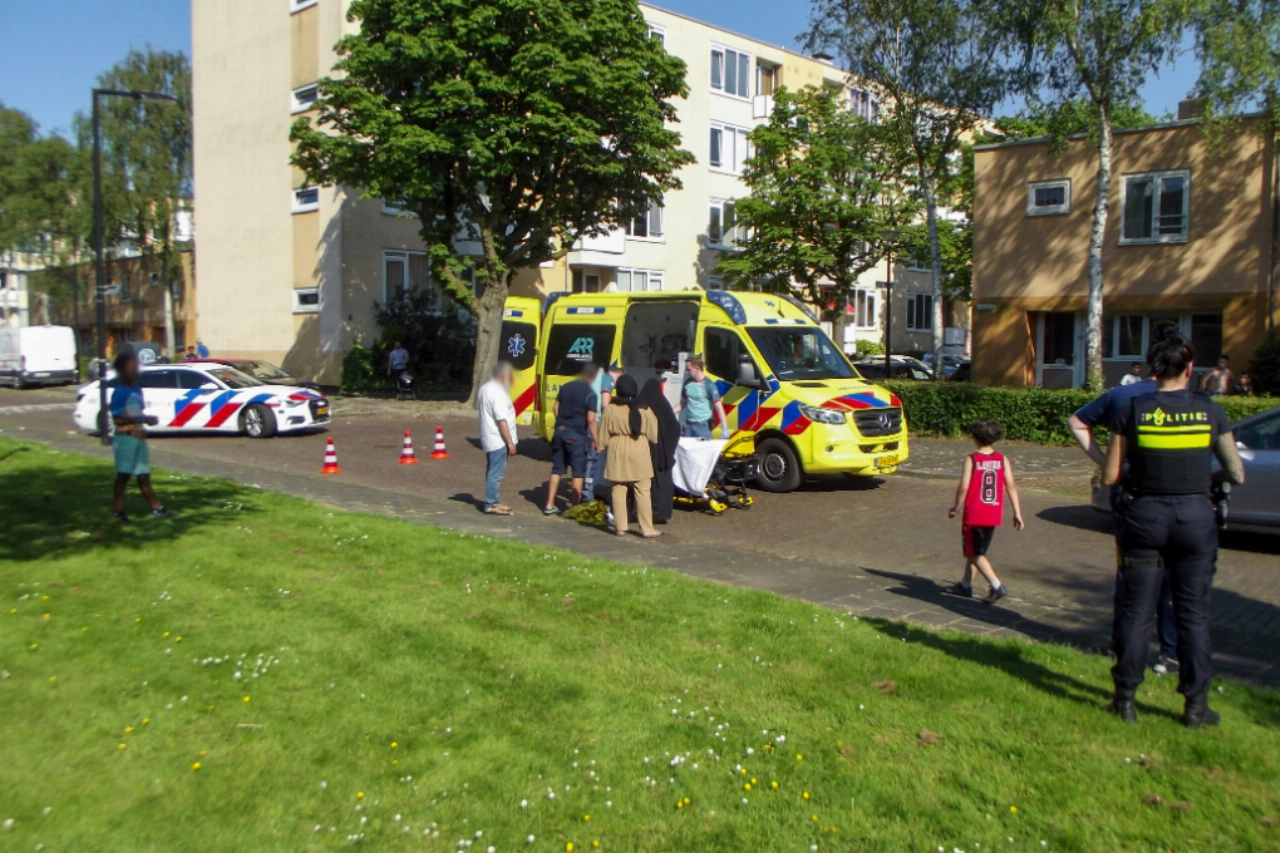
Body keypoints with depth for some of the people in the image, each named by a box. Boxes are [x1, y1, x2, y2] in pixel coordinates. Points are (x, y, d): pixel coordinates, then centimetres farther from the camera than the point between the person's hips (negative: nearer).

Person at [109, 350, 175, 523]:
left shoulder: (137, 389, 8)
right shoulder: (119, 392, -14)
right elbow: (117, 419, -19)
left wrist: (147, 419, -4)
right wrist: (143, 419, -23)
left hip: (139, 437, 7)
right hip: (125, 438, -7)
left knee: (144, 477, 12)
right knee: (123, 476, 2)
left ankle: (157, 509, 15)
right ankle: (119, 512, 11)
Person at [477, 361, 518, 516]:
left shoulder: (485, 388, 11)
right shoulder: (498, 393, -20)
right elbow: (501, 420, -23)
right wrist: (510, 442, -20)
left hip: (489, 438, 10)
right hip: (498, 439, -10)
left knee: (492, 471, 16)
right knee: (496, 473, -4)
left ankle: (492, 501, 24)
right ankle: (491, 504, 0)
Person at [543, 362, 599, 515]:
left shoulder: (565, 387, 7)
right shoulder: (590, 394, -11)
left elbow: (555, 408, 13)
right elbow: (591, 419, -16)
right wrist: (595, 440, -9)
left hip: (560, 431, 6)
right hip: (577, 435, -6)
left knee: (557, 469, 13)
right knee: (578, 471, 3)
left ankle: (549, 505, 15)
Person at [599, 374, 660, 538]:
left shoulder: (611, 409, -5)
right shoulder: (644, 409, -6)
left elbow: (604, 435, 1)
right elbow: (652, 434, 0)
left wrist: (602, 447, 15)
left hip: (617, 452, 1)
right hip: (639, 451, -1)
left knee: (618, 491, 9)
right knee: (642, 491, 4)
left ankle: (620, 527, 13)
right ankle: (647, 528, 4)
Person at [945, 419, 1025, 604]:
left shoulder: (971, 459, -12)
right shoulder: (1002, 460, -1)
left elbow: (964, 487, -16)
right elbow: (1011, 486, -2)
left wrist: (955, 508, -2)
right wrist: (1017, 513, 3)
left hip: (974, 515, -6)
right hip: (994, 515, 6)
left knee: (975, 554, 3)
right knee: (973, 550, 19)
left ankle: (997, 586, -9)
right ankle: (965, 585, 29)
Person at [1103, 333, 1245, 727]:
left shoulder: (1135, 410, -5)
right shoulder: (1209, 411, -3)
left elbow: (1110, 477, -5)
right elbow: (1237, 475, 3)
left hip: (1145, 514, 0)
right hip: (1195, 516, 1)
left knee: (1136, 610, 8)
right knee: (1194, 612, 10)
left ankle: (1126, 699, 15)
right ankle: (1195, 705, 15)